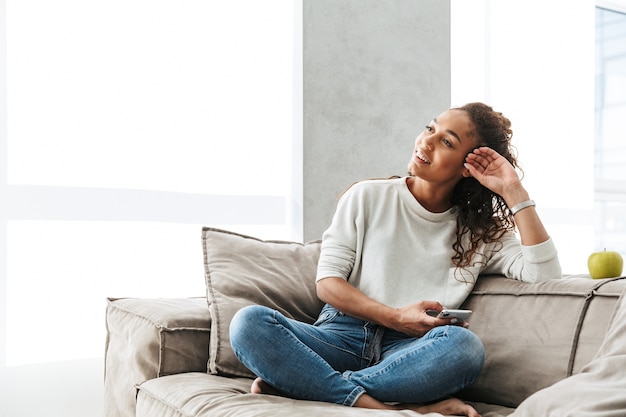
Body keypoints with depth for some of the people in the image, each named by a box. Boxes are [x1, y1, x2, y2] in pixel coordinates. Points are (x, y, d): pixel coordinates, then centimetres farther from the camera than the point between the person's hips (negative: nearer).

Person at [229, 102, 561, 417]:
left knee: (464, 345, -35)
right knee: (249, 322, -27)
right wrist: (395, 317, -11)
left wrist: (515, 192, -2)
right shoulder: (368, 196, 9)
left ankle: (293, 380, -26)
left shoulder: (481, 231, 12)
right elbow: (327, 282, 3)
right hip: (344, 335, 0)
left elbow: (544, 274, -3)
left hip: (407, 350, 1)